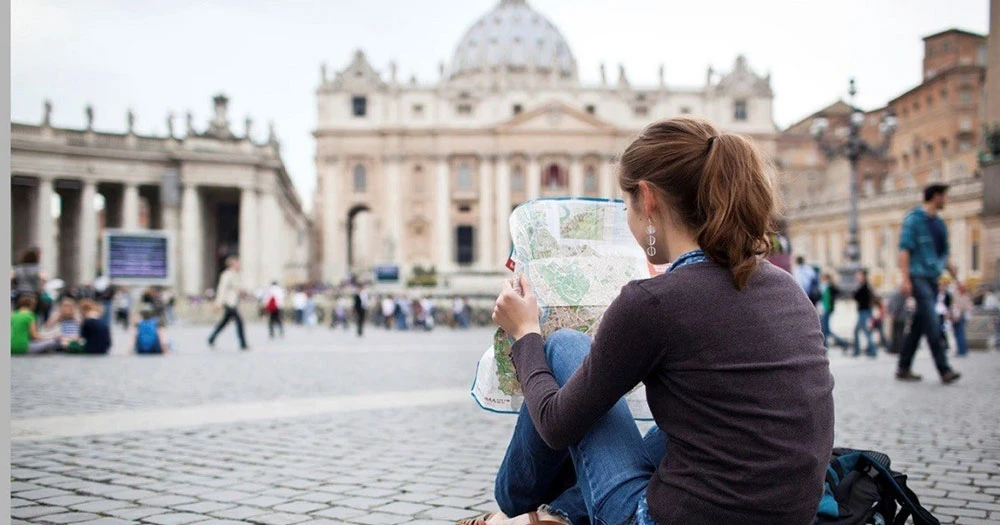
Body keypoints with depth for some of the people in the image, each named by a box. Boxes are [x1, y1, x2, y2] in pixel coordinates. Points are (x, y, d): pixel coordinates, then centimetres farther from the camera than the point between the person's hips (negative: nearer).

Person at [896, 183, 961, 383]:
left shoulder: (939, 223, 18)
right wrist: (905, 279, -19)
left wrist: (957, 278, 18)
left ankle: (903, 368, 13)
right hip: (918, 277, -8)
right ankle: (944, 370, -16)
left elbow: (944, 255, 23)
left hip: (933, 280, 8)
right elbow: (904, 249, -11)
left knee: (918, 326, 7)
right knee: (932, 325, -13)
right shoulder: (914, 219, -5)